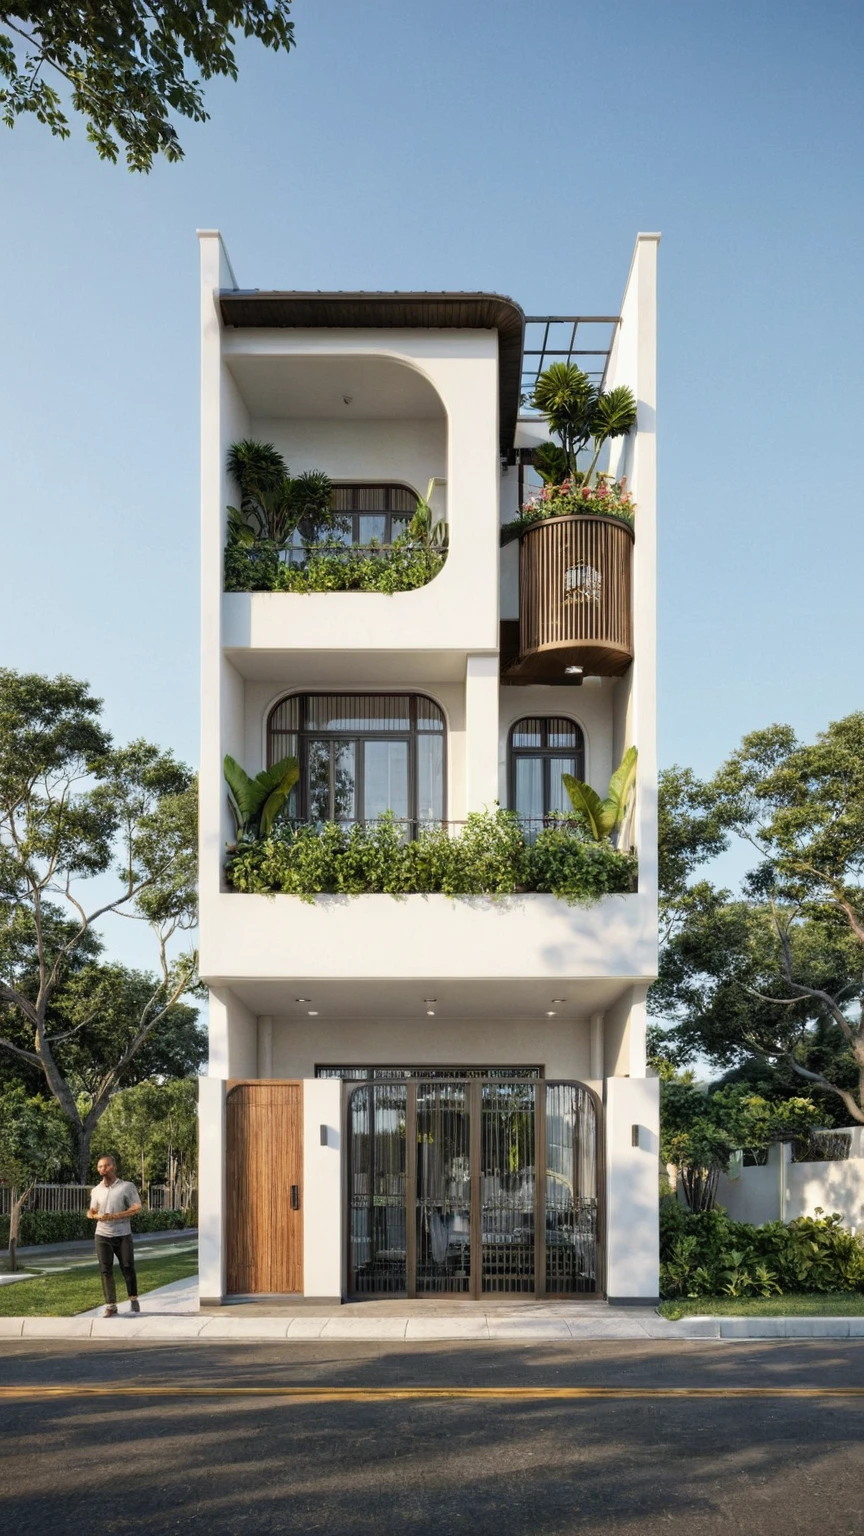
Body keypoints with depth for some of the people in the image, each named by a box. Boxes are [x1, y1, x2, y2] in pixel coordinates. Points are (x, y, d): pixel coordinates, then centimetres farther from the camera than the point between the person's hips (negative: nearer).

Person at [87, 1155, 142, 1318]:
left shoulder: (127, 1186, -3)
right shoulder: (96, 1190, 10)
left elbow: (137, 1207, -8)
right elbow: (92, 1211, 15)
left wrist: (115, 1216, -18)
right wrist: (95, 1215, -12)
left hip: (123, 1234, -3)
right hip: (102, 1235, 3)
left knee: (128, 1267, 5)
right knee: (105, 1270, -2)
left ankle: (133, 1299, 23)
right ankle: (111, 1306, 1)